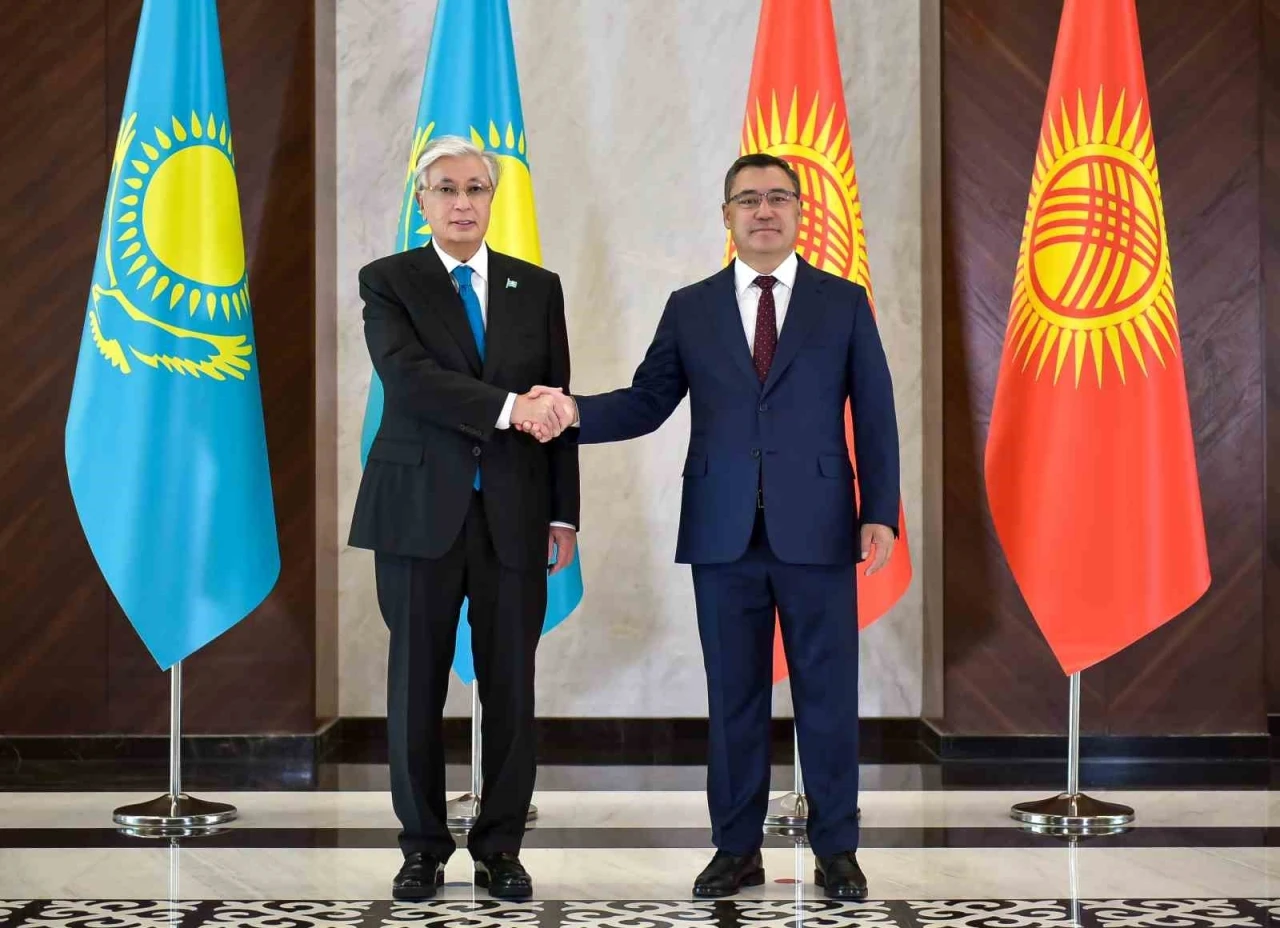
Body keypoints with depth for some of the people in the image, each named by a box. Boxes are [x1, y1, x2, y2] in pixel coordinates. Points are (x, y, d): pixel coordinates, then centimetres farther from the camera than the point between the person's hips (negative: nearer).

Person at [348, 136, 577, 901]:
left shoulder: (538, 287, 10)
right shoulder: (389, 281, 2)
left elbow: (555, 406, 8)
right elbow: (408, 376, -15)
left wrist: (563, 514, 3)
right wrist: (506, 407, -23)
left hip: (515, 513, 2)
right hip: (421, 508, -2)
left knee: (511, 686, 4)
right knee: (417, 683, 4)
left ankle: (501, 846, 15)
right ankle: (425, 846, 16)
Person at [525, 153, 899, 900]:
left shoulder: (844, 302, 5)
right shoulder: (690, 308, 9)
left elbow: (874, 415, 2)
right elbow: (648, 402, 4)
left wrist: (880, 514, -6)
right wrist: (576, 412, -14)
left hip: (817, 530, -1)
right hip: (724, 533, 2)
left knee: (828, 693, 3)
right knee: (734, 694, 8)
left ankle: (836, 849, 15)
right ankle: (738, 847, 17)